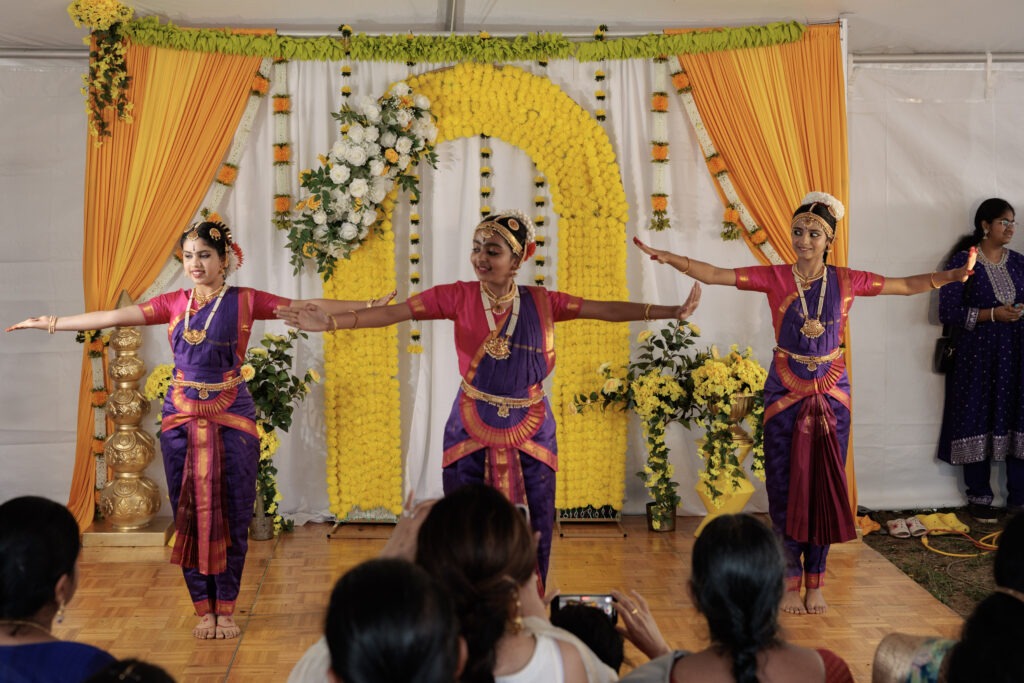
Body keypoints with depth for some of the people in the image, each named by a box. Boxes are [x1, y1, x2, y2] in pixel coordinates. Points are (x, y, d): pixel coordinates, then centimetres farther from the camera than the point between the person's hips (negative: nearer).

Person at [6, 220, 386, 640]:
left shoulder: (244, 301, -1)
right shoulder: (174, 304, 7)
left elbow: (308, 307, -4)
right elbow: (115, 317, 6)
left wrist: (368, 306, -10)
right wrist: (52, 323, 4)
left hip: (231, 418, -2)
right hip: (182, 418, 3)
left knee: (229, 514, 0)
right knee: (189, 514, 4)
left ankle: (225, 609, 12)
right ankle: (203, 609, 14)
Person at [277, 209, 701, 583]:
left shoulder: (540, 303, -3)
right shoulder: (459, 297, -6)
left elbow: (606, 310, -5)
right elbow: (392, 313, -12)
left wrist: (670, 312, -12)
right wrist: (331, 323, -22)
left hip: (529, 432, 1)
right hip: (471, 430, -1)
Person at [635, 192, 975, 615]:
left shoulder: (846, 281, 2)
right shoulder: (775, 279, -3)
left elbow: (906, 285, 6)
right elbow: (713, 275, -10)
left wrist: (949, 276, -9)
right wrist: (668, 258, -23)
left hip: (831, 393, 2)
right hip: (785, 391, -1)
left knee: (825, 485, 4)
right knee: (785, 487, 0)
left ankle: (815, 581, 14)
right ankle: (790, 582, 9)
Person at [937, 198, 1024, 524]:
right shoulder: (963, 261, -4)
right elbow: (948, 312, -9)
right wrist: (992, 315, -16)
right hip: (977, 357, -4)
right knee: (978, 423, -1)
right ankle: (979, 498, 11)